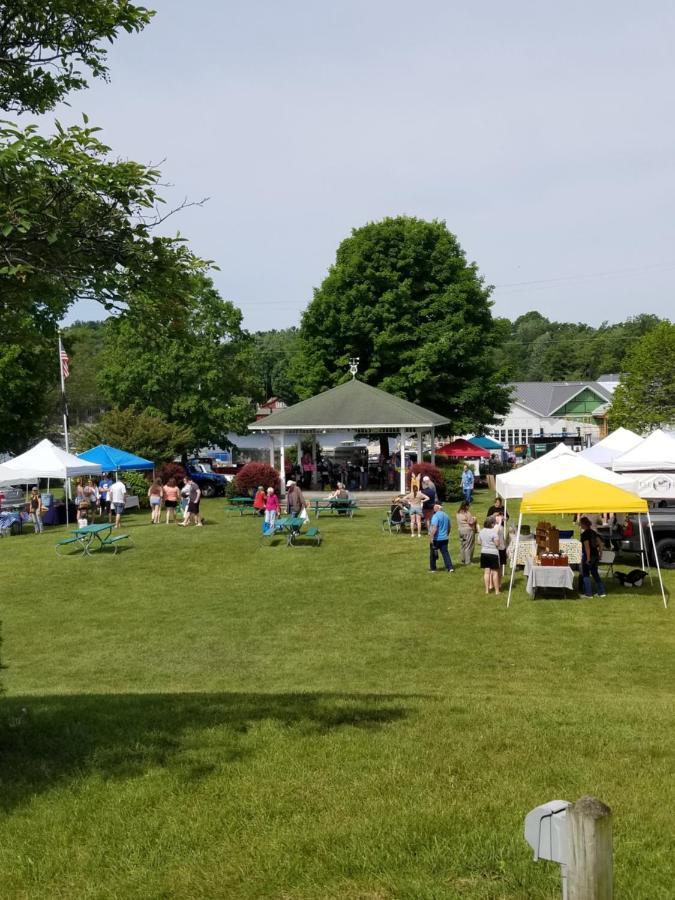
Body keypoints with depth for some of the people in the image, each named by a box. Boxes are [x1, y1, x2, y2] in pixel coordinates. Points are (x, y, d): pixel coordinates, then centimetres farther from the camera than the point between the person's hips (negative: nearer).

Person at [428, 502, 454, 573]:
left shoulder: (436, 516, -17)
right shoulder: (446, 515, 8)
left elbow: (434, 528, -25)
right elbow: (449, 527, 18)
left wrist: (431, 537, -23)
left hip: (436, 539, -6)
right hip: (444, 538, 6)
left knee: (433, 554, 9)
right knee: (445, 553, 6)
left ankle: (433, 568, 19)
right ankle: (450, 567, -5)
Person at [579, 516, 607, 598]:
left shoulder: (584, 534, -15)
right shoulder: (594, 532, 9)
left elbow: (587, 547, -20)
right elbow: (599, 543, 10)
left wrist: (588, 558, -20)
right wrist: (599, 554, 15)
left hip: (588, 555, -8)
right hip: (595, 554, 8)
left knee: (585, 575, 3)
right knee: (595, 573, 16)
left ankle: (588, 593, 4)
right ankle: (602, 592, 16)